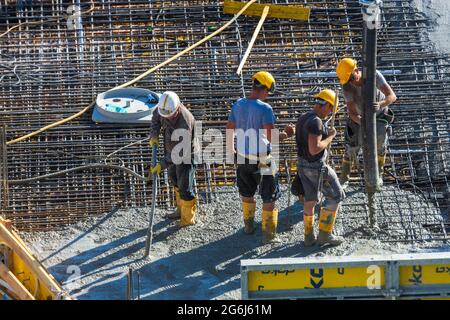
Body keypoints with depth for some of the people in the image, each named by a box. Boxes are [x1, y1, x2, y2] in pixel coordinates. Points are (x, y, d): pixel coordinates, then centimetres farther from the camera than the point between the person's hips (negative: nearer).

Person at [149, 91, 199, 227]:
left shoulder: (185, 123, -39)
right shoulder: (164, 107, -18)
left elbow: (180, 151, -35)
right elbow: (156, 117, 7)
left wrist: (162, 164, -36)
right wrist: (154, 135, -7)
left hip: (186, 155, -8)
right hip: (172, 152, 8)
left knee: (185, 187, -2)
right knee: (175, 180, 24)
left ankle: (188, 218, 15)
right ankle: (181, 210, 43)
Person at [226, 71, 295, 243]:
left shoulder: (238, 105, -3)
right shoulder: (265, 108, -21)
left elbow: (230, 130, 6)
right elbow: (271, 137, -25)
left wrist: (230, 150, 20)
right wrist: (286, 134, -7)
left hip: (243, 158, 6)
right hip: (262, 161, -6)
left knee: (247, 193, 25)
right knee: (269, 197, 11)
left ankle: (249, 226, 40)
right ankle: (268, 233, 16)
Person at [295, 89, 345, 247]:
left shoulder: (303, 118, 6)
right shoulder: (315, 122, -25)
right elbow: (314, 149, -29)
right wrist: (330, 136, -16)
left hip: (303, 163, 9)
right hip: (316, 167, -9)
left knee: (310, 200, 17)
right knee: (335, 196, 6)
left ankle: (309, 237, 24)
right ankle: (325, 234, 9)